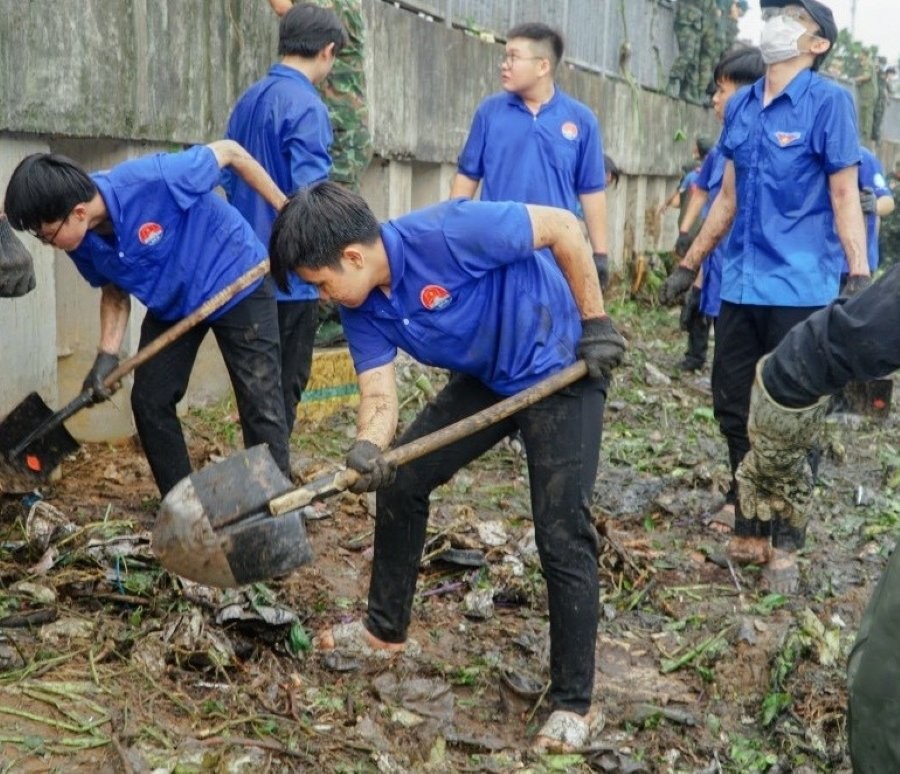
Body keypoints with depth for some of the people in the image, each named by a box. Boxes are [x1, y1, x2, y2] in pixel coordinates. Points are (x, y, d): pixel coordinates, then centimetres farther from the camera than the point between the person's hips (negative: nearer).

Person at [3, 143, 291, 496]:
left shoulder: (151, 179, -36)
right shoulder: (82, 241, -16)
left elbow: (230, 152, -23)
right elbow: (114, 292, 1)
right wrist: (107, 354, -14)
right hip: (172, 304, 6)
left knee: (261, 406, -7)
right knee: (149, 401, 4)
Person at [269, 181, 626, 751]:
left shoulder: (445, 233, -31)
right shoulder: (363, 308, -9)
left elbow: (564, 228, -23)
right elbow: (379, 395, -13)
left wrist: (595, 323, -19)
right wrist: (368, 448, -35)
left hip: (563, 367, -8)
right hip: (488, 377, 8)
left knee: (562, 534, -11)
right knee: (400, 477, 8)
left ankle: (573, 703, 4)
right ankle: (386, 627, 27)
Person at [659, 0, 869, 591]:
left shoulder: (828, 102, -6)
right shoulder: (740, 107, 11)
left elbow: (844, 196, -8)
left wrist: (860, 276, -15)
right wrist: (689, 265, 18)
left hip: (800, 289, -6)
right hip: (740, 286, 6)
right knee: (734, 410, 10)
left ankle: (784, 544, 15)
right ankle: (749, 531, 25)